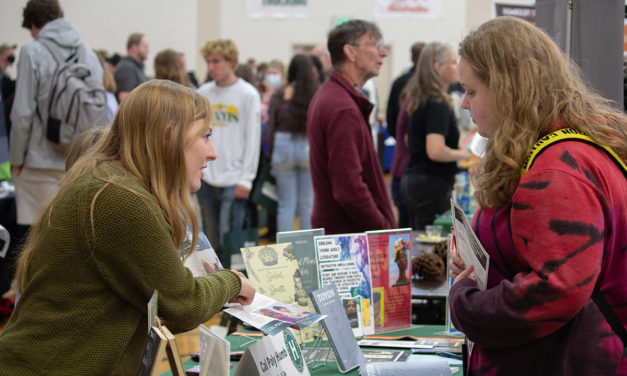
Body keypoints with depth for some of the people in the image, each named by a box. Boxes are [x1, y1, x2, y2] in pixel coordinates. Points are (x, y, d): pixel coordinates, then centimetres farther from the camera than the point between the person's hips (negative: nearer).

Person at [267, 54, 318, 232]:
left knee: (286, 205, 6)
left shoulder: (279, 95, -3)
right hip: (309, 148, -1)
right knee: (308, 204, 7)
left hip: (283, 146, 1)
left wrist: (271, 153, 9)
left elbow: (271, 126, 0)